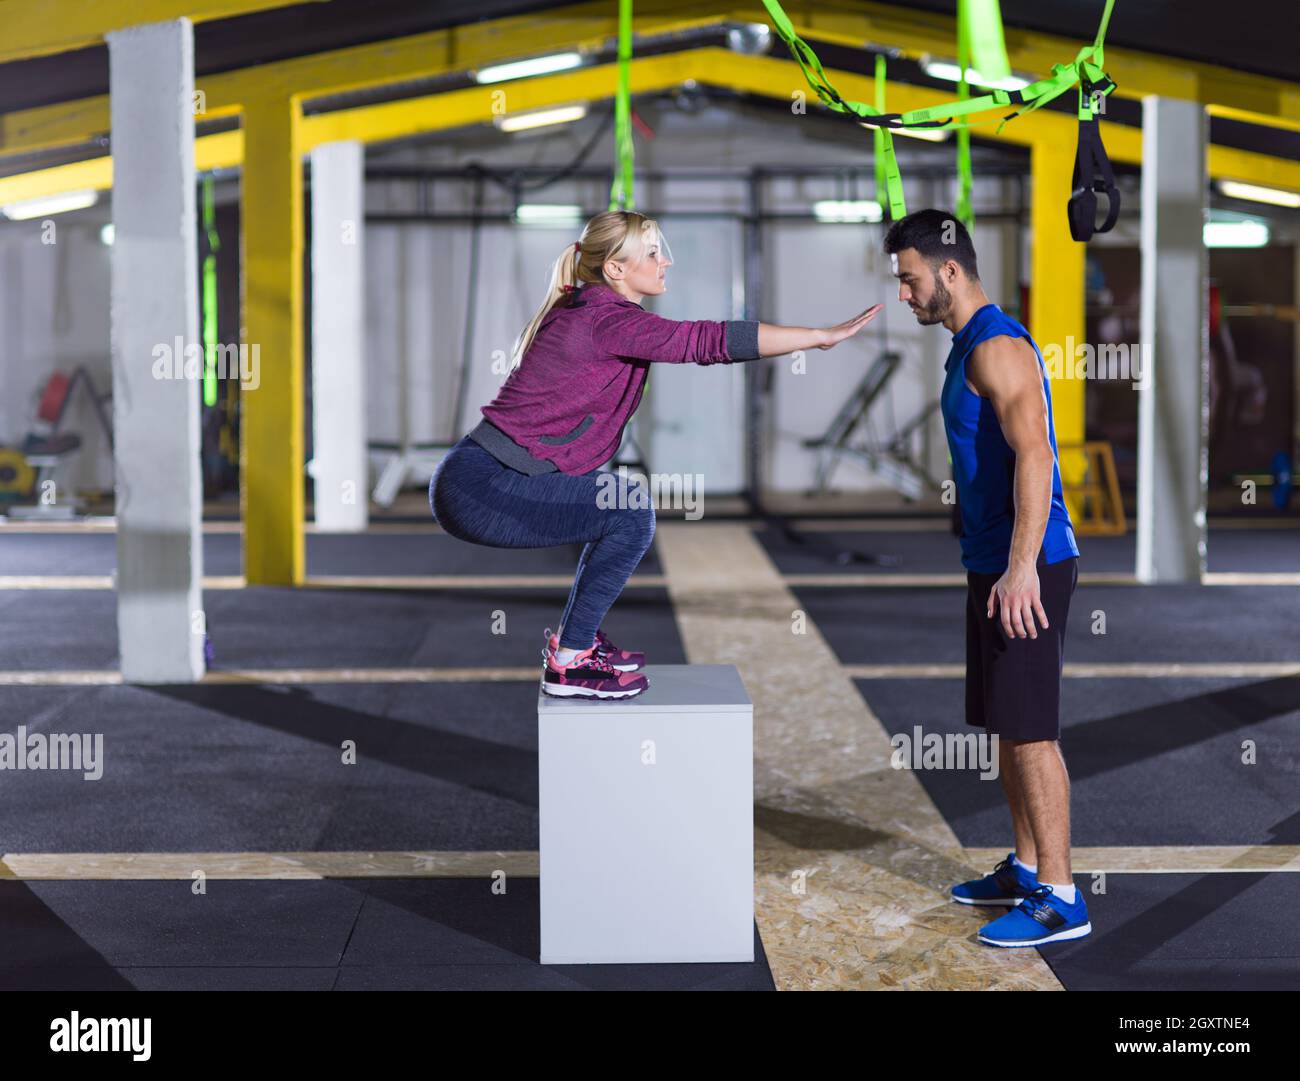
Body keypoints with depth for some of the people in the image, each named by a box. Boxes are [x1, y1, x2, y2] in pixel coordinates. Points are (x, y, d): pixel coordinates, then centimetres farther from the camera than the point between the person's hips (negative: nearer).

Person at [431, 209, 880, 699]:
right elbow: (712, 340, -22)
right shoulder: (608, 321, -17)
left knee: (627, 502, 18)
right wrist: (824, 335, -20)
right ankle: (568, 664, -4)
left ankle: (576, 639, 24)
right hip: (480, 489, -10)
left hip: (480, 479, 10)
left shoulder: (581, 311, 13)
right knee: (631, 513, -12)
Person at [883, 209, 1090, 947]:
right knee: (1007, 725, 16)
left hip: (1026, 570, -10)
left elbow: (1034, 454, -25)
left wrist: (1022, 567, -31)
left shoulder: (998, 346, -16)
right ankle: (1027, 868, 26)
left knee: (1031, 730, -7)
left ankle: (1060, 900, -2)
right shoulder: (970, 347, 16)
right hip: (995, 563, 10)